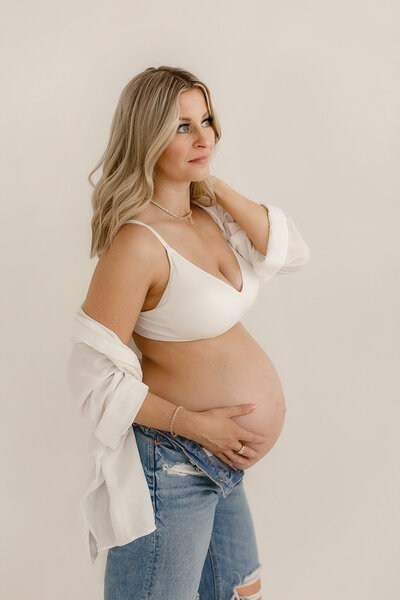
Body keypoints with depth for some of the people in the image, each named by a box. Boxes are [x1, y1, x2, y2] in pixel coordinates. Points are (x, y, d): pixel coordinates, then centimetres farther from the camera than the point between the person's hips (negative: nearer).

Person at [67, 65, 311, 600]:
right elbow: (93, 375, -21)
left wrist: (217, 187, -7)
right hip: (172, 463, -8)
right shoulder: (137, 242, -22)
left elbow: (292, 253, 0)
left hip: (222, 462, 8)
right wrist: (195, 425, -20)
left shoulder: (207, 214, 3)